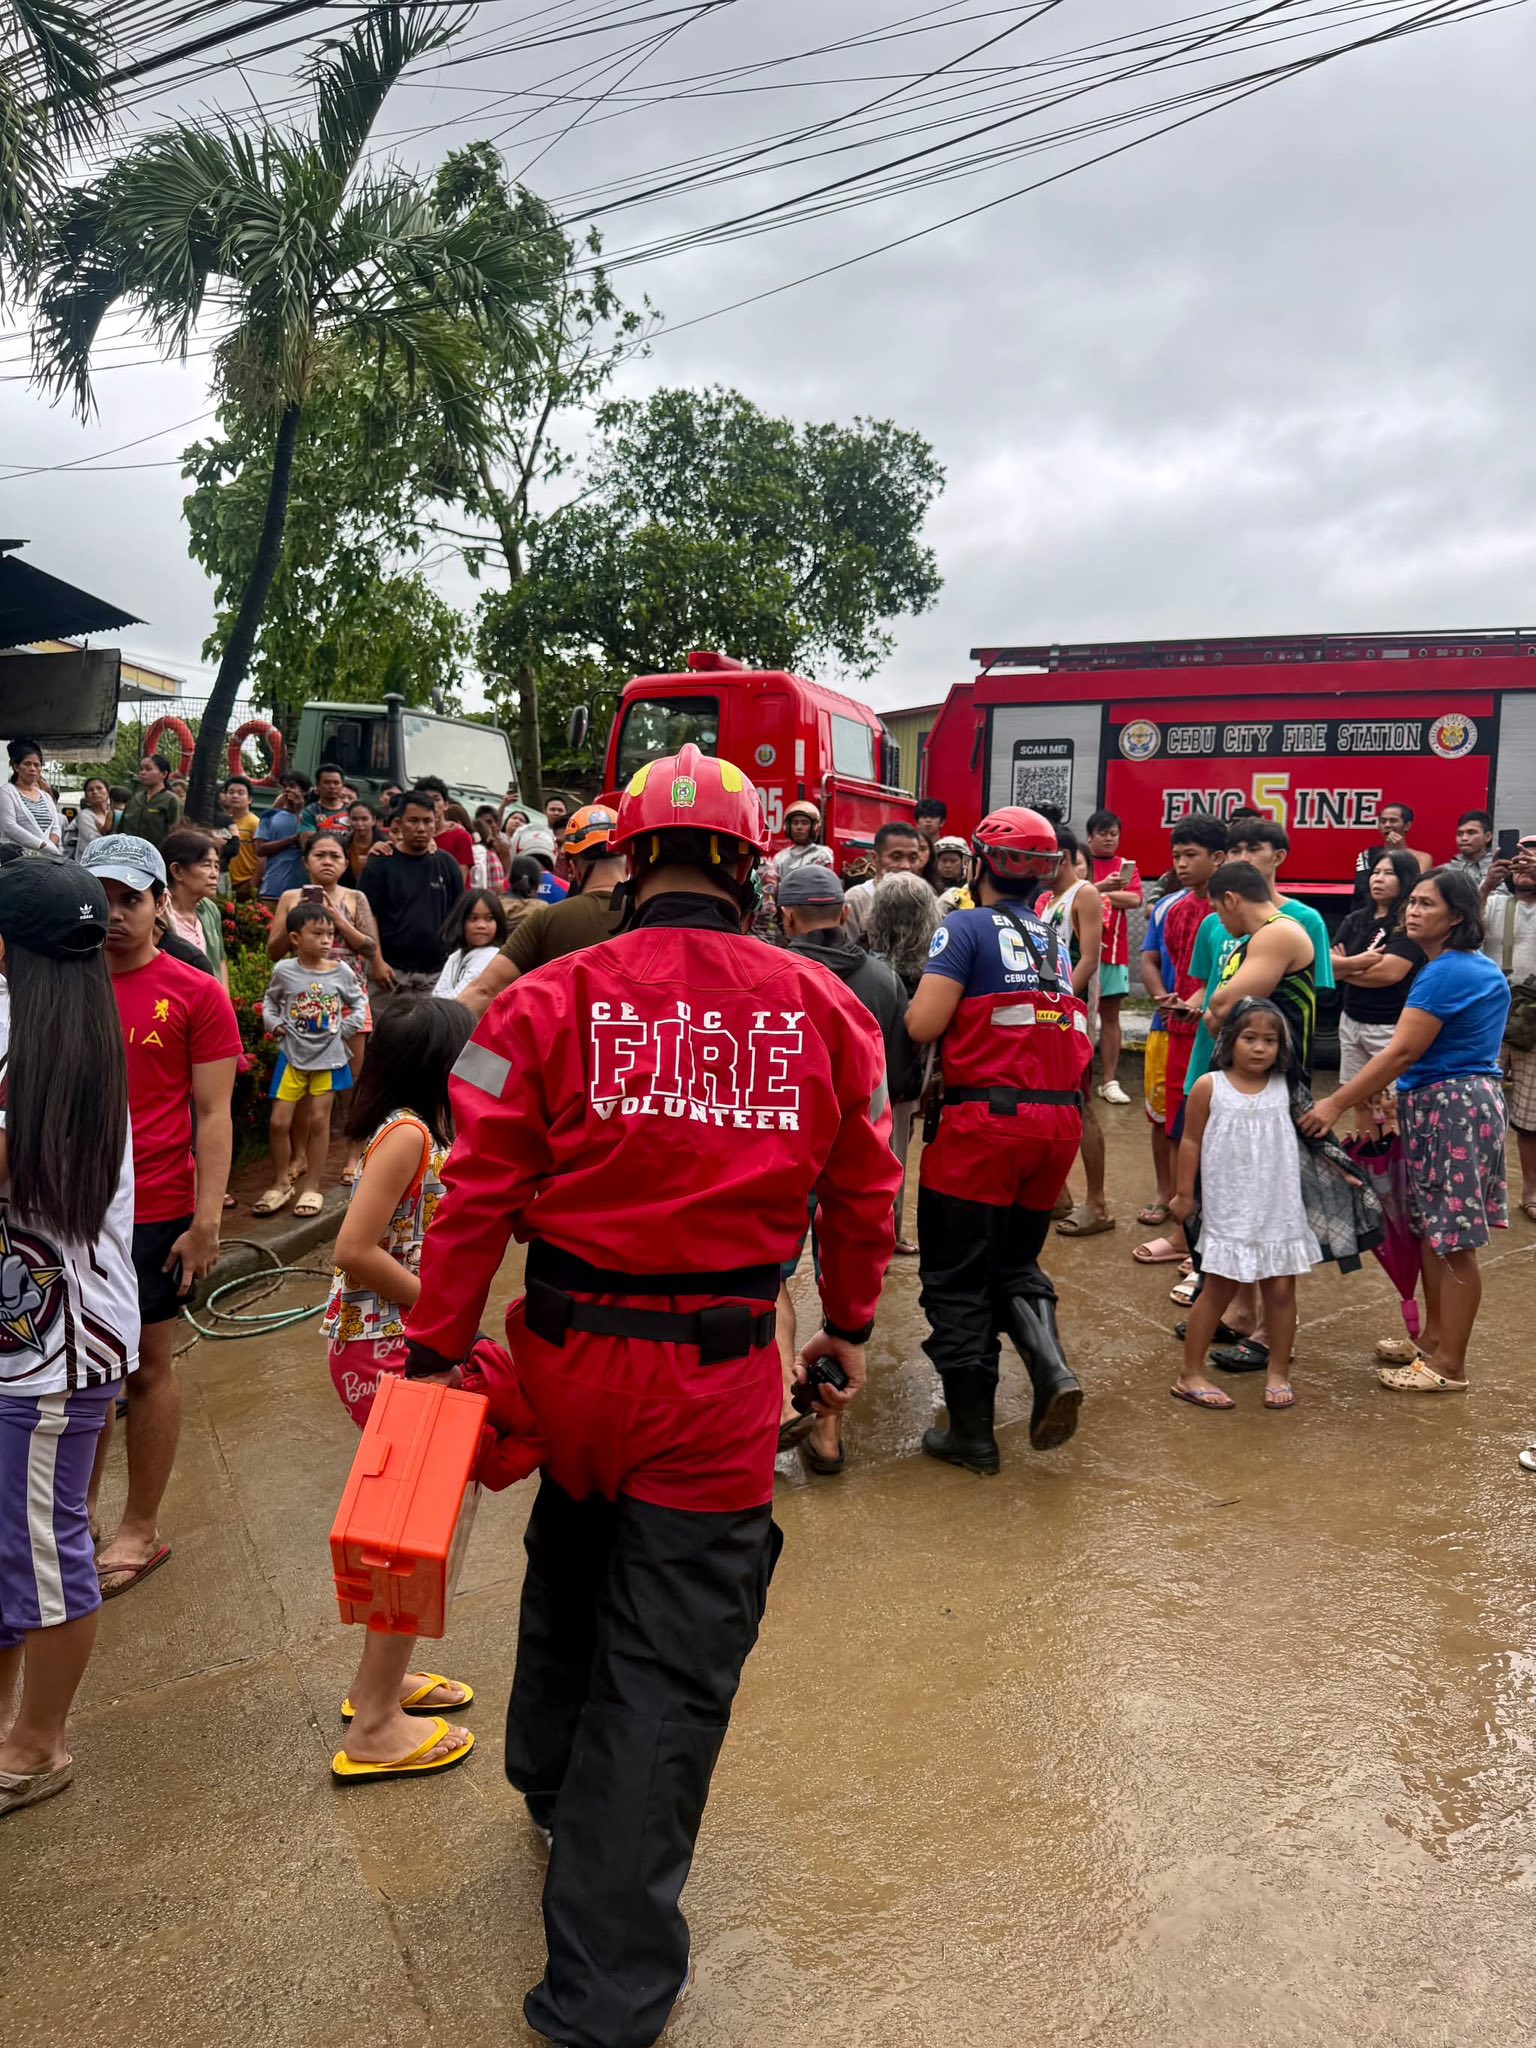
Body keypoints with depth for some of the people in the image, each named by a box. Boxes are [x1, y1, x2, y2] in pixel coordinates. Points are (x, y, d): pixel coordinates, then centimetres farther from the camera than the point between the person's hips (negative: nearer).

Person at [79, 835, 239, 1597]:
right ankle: (77, 1510, 32)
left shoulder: (196, 995, -5)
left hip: (155, 1212, -3)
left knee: (146, 1367, 9)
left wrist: (208, 1220, -11)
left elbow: (212, 1115, -6)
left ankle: (141, 1530, 23)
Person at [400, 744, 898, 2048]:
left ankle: (552, 1782, 56)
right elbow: (863, 1195, 4)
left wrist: (435, 1351, 2)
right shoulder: (823, 1008, -3)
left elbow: (477, 1194, -8)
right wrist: (850, 1330, 18)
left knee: (572, 1573, 29)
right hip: (720, 1377, -1)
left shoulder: (550, 1001, -7)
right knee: (671, 1660, 10)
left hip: (570, 1353, 2)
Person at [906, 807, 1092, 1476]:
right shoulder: (1058, 940, 13)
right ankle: (1053, 1368, -1)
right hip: (1059, 1120, 6)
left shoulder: (967, 927, -6)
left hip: (984, 1119, -6)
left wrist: (913, 1000, 7)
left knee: (958, 1277, 7)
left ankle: (971, 1432, 14)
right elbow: (1075, 1033, 14)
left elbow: (922, 1025, -14)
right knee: (1016, 1264, 22)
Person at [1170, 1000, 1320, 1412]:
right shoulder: (1209, 1087, -7)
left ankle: (1278, 1372, 23)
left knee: (1281, 1290, 7)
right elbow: (1191, 1142, -1)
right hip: (1229, 1210, -2)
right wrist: (1184, 1194, 1)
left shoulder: (1285, 1087, 1)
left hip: (1279, 1209, 3)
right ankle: (1191, 1374, 15)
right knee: (1218, 1290, 4)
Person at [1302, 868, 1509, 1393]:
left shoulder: (1445, 973, -17)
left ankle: (1449, 1367, 6)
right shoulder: (1482, 967, 14)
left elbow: (1402, 1053, -21)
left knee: (1453, 1241, -3)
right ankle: (1434, 1339, 28)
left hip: (1450, 1108, -10)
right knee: (1432, 1229, 17)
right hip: (1468, 1097, 10)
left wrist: (1335, 1104, -18)